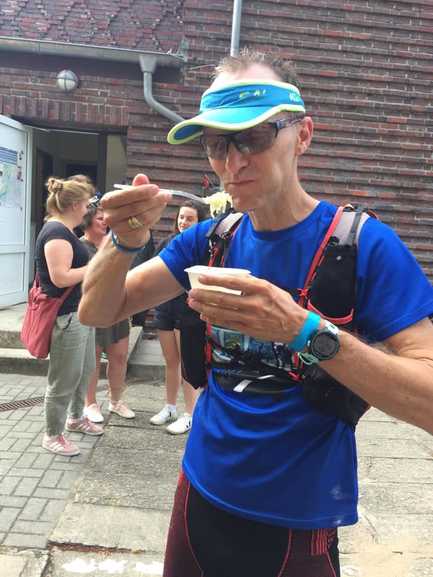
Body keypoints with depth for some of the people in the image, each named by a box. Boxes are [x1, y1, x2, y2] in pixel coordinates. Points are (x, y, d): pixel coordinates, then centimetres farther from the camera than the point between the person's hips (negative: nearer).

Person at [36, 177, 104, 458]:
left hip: (81, 312, 11)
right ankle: (52, 435, 18)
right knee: (64, 379, 1)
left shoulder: (65, 231, 15)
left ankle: (76, 418, 40)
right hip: (66, 317, -11)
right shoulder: (56, 232, -18)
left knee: (85, 370, 22)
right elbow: (60, 277, -26)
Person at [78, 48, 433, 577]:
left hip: (298, 526, -3)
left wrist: (301, 329, -35)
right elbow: (96, 313, -4)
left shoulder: (363, 244, -17)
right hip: (200, 496, 4)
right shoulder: (210, 238, -4)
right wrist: (124, 241, -23)